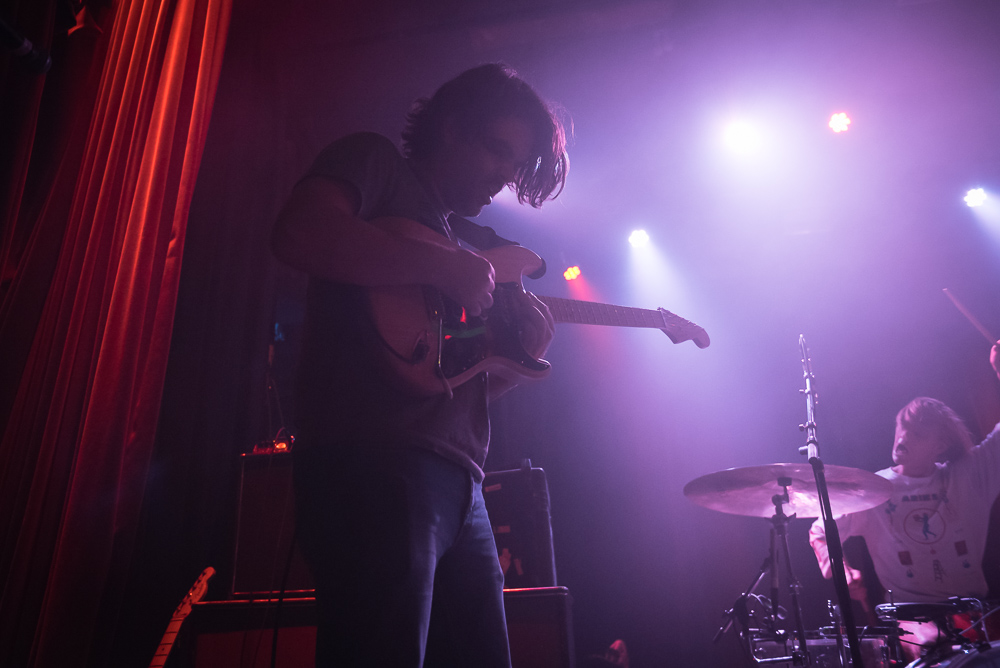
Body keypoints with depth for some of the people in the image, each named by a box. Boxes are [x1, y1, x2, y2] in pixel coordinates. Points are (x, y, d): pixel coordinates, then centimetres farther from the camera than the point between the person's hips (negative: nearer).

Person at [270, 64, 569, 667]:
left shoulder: (451, 232, 28)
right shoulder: (375, 161, 7)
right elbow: (298, 233, -18)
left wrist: (520, 355, 5)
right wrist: (445, 266, -15)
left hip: (458, 480, 9)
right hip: (376, 463, -9)